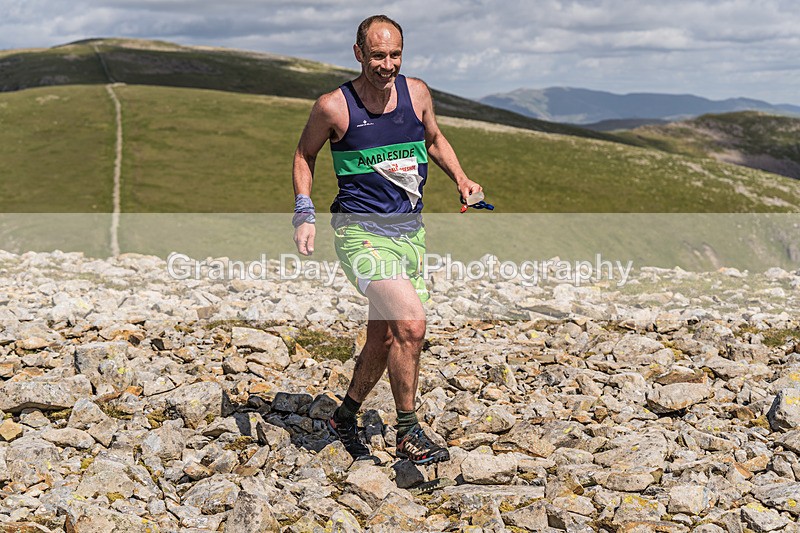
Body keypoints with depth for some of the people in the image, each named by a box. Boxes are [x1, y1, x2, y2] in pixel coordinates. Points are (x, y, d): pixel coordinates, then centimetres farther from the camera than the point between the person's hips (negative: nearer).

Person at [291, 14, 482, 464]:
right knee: (411, 325, -22)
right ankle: (408, 432, -6)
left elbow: (434, 139, 22)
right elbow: (305, 155, 8)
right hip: (362, 230, -5)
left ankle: (345, 417, 35)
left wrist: (462, 180, 7)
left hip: (410, 229, 5)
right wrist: (305, 214, -3)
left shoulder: (417, 93, 3)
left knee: (385, 339, 12)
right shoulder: (334, 106, -8)